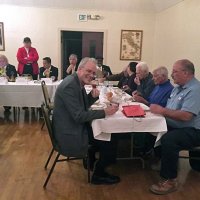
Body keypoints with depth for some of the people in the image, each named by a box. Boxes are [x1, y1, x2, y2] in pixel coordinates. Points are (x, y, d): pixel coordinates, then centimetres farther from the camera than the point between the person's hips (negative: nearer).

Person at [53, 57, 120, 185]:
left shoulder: (78, 83, 5)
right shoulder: (70, 85, -24)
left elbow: (84, 106, 13)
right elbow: (79, 116, -27)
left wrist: (93, 96, -7)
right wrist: (104, 112, -23)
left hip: (75, 125, 10)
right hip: (69, 134, -10)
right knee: (110, 140, -6)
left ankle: (91, 159, 34)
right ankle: (98, 175, 15)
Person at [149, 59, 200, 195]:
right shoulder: (179, 87, 12)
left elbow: (185, 116, -29)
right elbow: (170, 110, 13)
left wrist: (162, 110, -22)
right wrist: (157, 109, -6)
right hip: (175, 127, 9)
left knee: (168, 140, -33)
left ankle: (170, 180, -16)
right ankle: (159, 158, 18)